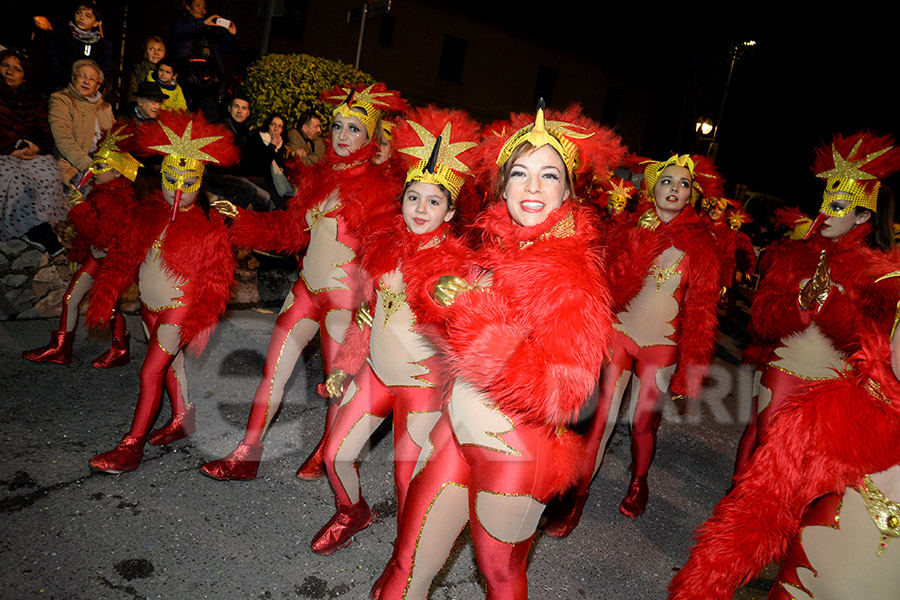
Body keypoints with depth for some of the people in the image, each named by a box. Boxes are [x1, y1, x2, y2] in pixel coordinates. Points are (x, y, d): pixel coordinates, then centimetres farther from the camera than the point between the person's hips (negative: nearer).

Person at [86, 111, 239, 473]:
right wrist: (103, 300, 1)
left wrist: (196, 322, -21)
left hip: (179, 309, -6)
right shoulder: (146, 213, -1)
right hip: (150, 306, 7)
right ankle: (183, 420, 40)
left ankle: (132, 447, 3)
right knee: (170, 363, 21)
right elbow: (122, 257, 5)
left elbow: (215, 280, -15)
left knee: (150, 373, -7)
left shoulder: (210, 226, -17)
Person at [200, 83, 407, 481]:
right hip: (306, 287, 6)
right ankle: (245, 457, 21)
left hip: (342, 294, -6)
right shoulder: (319, 175, 9)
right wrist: (240, 217, 14)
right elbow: (292, 230, 16)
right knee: (273, 370, 9)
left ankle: (324, 456, 32)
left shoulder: (375, 186, -11)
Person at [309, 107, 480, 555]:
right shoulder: (383, 244, -2)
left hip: (422, 382, -5)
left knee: (408, 483, 4)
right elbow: (367, 311, 8)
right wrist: (345, 365, 8)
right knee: (337, 455, 14)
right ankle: (352, 513, 46)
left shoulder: (459, 264, -16)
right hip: (375, 369, 5)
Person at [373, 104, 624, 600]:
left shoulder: (575, 279, -20)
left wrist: (470, 313, -31)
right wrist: (442, 296, -4)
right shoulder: (497, 247, 0)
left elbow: (558, 393, -29)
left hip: (511, 451, -6)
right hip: (458, 428, 6)